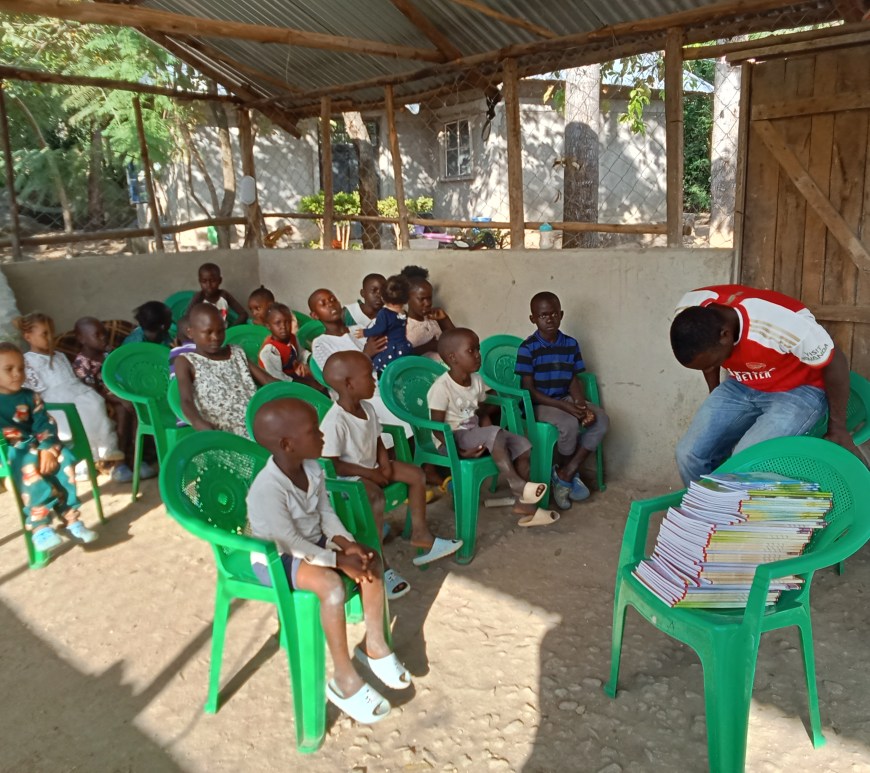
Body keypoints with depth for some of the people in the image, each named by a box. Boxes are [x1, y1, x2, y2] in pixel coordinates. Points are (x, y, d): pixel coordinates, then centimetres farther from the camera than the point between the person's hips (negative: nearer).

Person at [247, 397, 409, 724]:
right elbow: (291, 543, -28)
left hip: (311, 543, 8)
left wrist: (348, 544, -14)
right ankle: (345, 679, -16)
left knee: (369, 562, -8)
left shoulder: (311, 468, -6)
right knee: (331, 584, -30)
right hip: (276, 559, -8)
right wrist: (339, 559, -24)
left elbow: (326, 513, 3)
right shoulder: (268, 488, -32)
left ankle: (374, 643, 7)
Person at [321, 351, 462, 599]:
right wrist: (369, 473, -22)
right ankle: (379, 567, -25)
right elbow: (331, 465, -26)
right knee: (376, 499, -36)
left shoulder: (367, 408, -1)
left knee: (417, 474, 5)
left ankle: (420, 533, 15)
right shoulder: (334, 422, -28)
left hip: (371, 468, 9)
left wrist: (384, 464, -7)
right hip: (347, 477, -9)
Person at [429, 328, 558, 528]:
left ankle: (523, 504, -1)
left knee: (522, 444, -6)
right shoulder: (442, 387, -20)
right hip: (452, 440, -8)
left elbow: (483, 414, 11)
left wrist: (489, 442, -5)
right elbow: (437, 428, -18)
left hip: (474, 436, 8)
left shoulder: (476, 380, 3)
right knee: (495, 433, -33)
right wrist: (459, 450, -26)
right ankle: (516, 484, -24)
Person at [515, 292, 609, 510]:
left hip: (565, 400, 6)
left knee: (601, 419, -16)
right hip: (538, 404, -6)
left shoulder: (571, 344, 2)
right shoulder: (527, 348, -13)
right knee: (569, 424, -32)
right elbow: (529, 390, -16)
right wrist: (564, 406, -24)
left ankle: (565, 474, -10)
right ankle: (568, 473, 0)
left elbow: (574, 381, 4)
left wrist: (581, 405, -17)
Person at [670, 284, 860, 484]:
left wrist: (837, 428, -10)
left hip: (798, 391, -5)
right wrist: (715, 399, 12)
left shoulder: (779, 323, -37)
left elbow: (835, 363, -19)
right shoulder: (688, 311, -20)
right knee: (689, 453, -9)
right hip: (741, 387, 5)